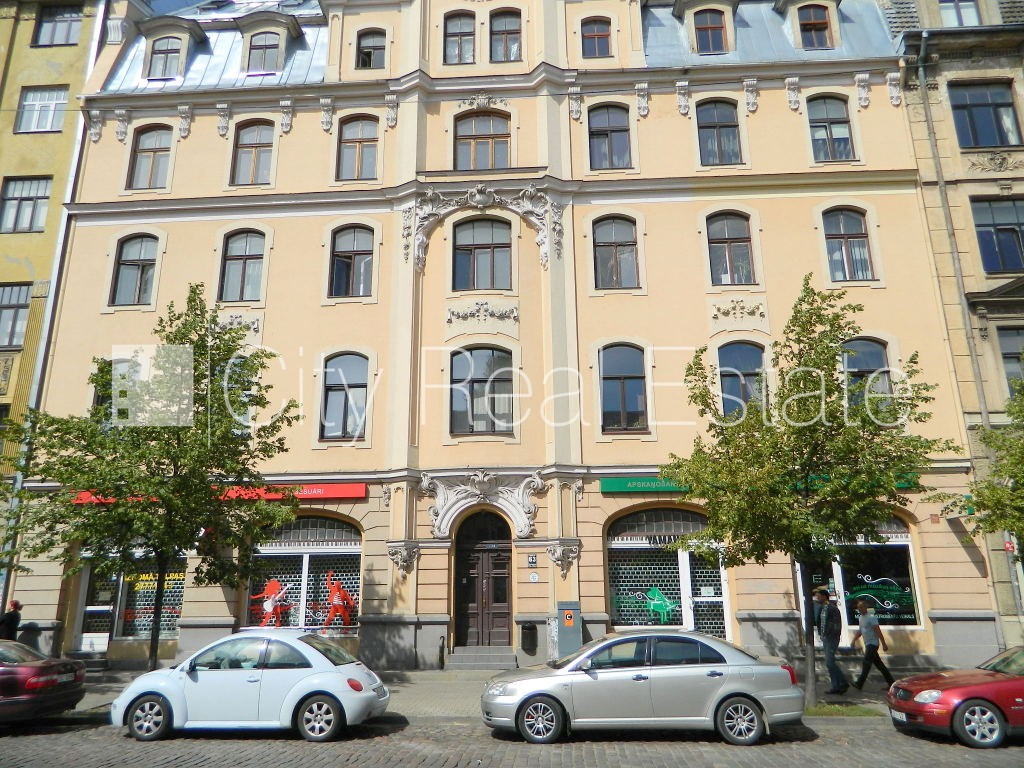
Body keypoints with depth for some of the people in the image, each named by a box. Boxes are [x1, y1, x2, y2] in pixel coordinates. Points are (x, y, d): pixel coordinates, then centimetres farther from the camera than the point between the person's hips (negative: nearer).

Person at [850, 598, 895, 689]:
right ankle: (891, 681, 20)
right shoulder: (861, 618, 14)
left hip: (873, 644, -9)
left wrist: (884, 644, -19)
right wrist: (854, 640, 11)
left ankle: (859, 683, -17)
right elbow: (860, 631, 21)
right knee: (879, 664, 12)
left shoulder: (871, 617, -13)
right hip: (868, 644, 9)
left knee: (866, 663, -13)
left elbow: (878, 631, -16)